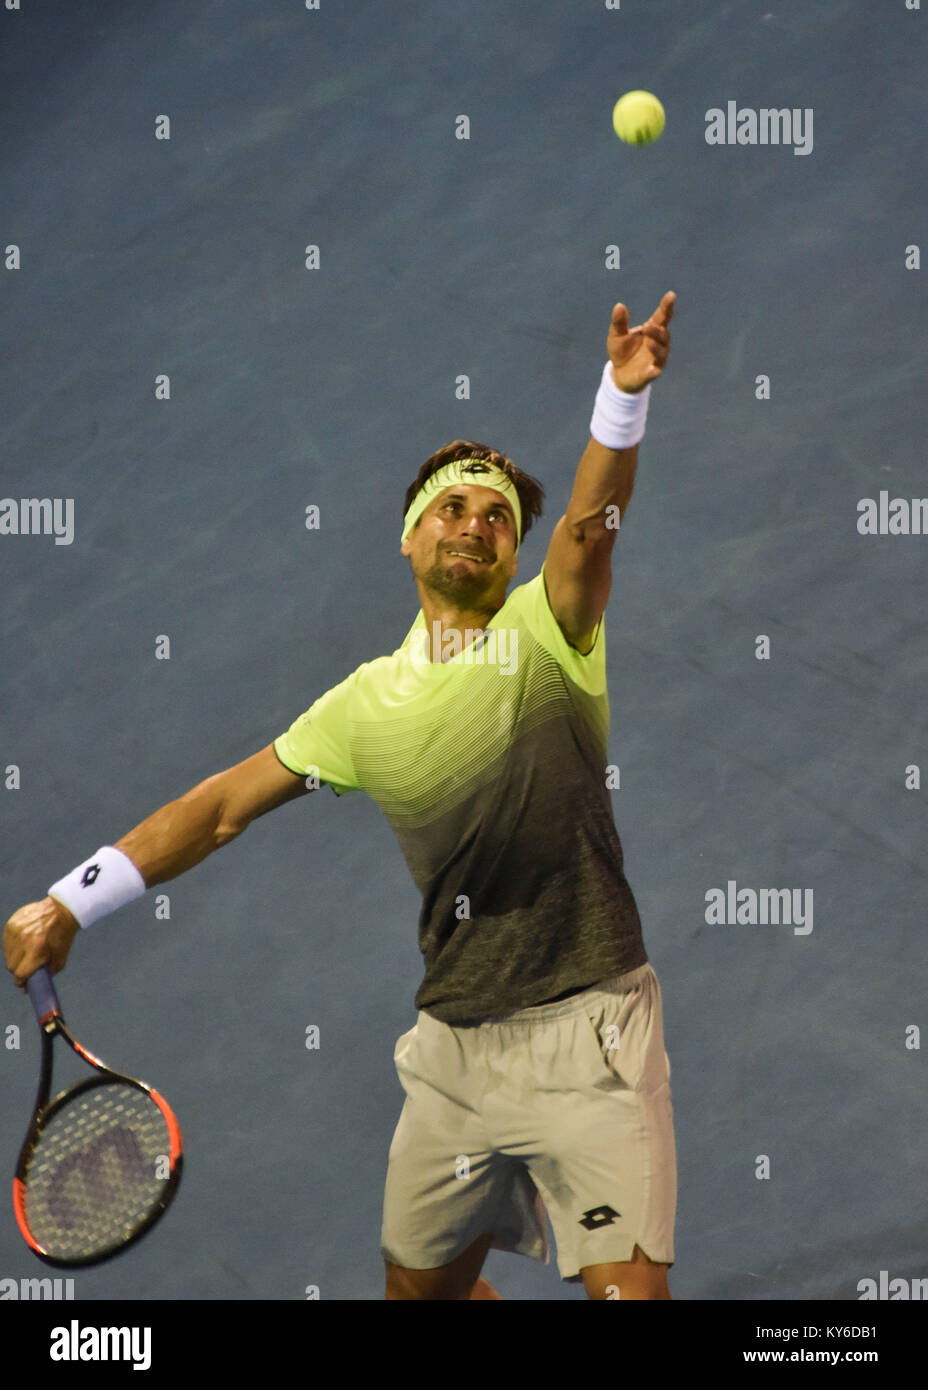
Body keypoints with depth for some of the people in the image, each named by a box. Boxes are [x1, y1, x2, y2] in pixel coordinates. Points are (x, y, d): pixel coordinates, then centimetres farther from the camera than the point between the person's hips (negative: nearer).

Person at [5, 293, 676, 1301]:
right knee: (420, 1284, 15)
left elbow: (592, 524, -18)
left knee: (627, 1287, -13)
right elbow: (224, 805, 15)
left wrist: (623, 395, -37)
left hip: (584, 1027, -5)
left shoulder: (547, 631, 1)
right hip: (454, 1042, 5)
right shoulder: (368, 703, 12)